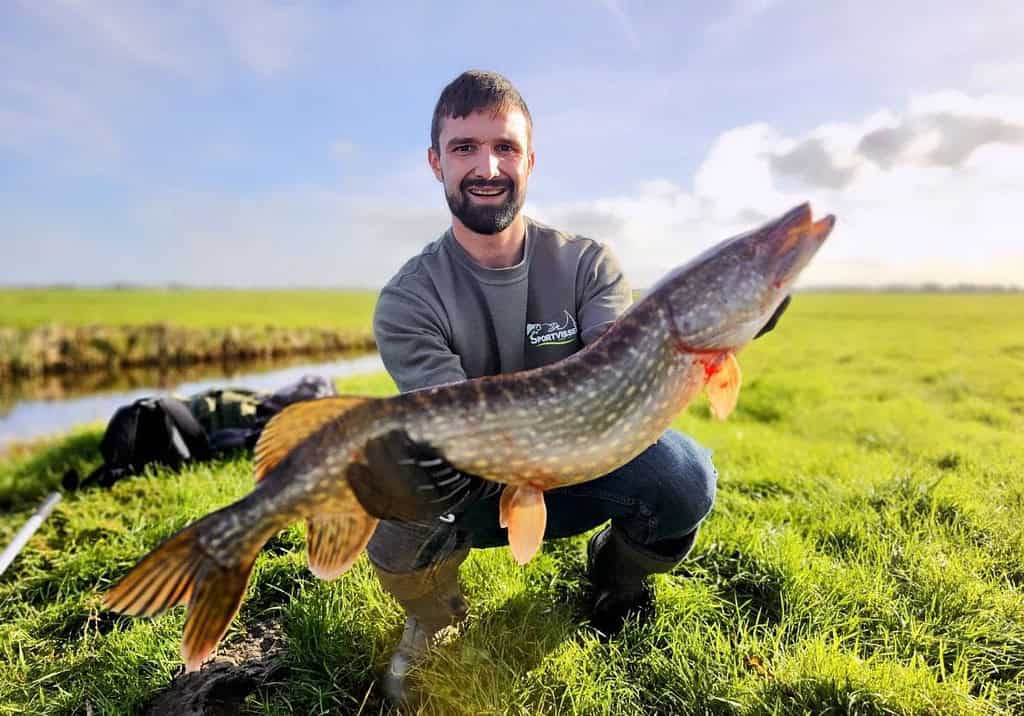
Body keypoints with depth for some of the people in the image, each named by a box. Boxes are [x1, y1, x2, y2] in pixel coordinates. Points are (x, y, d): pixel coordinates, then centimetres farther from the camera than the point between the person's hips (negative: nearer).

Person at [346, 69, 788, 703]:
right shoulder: (408, 300, -13)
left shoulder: (589, 265, -9)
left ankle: (618, 576, 7)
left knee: (682, 473, -30)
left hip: (580, 476, 1)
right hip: (470, 491, 0)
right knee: (382, 451, -33)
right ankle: (434, 621, -1)